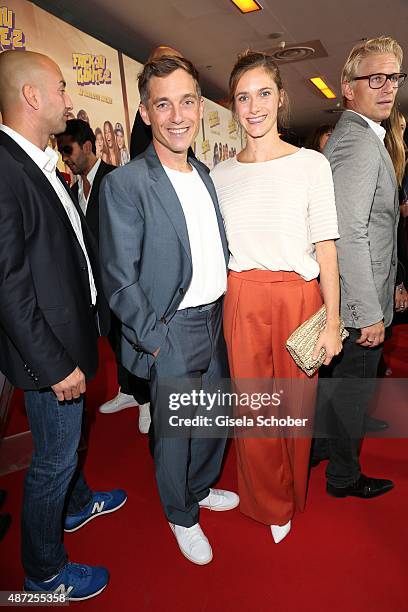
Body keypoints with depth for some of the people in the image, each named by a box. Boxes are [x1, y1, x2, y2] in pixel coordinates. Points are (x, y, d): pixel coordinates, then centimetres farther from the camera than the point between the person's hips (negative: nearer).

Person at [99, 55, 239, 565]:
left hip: (217, 318, 7)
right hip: (172, 332, -7)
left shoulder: (205, 175, 8)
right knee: (173, 431, 12)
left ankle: (201, 488, 49)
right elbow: (119, 281, -16)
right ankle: (182, 516, 40)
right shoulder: (124, 184, -15)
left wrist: (226, 309, 8)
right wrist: (155, 340, -14)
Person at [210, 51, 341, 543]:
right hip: (241, 300, 2)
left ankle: (292, 496, 41)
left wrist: (332, 321, -7)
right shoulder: (220, 174, 8)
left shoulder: (310, 164, 0)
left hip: (299, 297, -1)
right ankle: (270, 505, 36)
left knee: (296, 402, 10)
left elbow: (325, 248, -3)